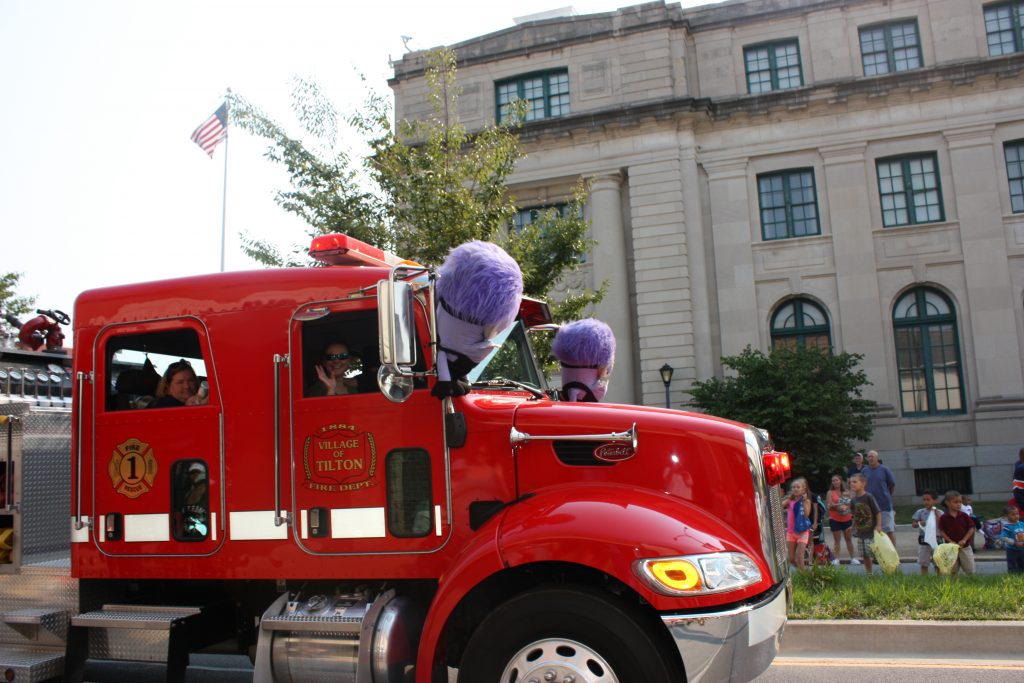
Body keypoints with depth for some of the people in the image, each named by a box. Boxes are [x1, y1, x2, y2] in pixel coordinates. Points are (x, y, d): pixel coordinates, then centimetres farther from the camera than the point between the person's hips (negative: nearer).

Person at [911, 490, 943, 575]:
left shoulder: (939, 512, 2)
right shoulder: (920, 512, 1)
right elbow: (913, 524, -2)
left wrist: (937, 515, -13)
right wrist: (919, 523, -21)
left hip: (936, 539, 0)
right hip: (924, 539, 0)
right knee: (924, 564, 4)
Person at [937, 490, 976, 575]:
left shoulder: (964, 516, -2)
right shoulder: (944, 518, -5)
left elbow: (971, 528, -2)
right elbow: (941, 531, -3)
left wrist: (964, 540, -13)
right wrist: (950, 541, -14)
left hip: (965, 547, 1)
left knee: (970, 570, 5)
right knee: (952, 571, 8)